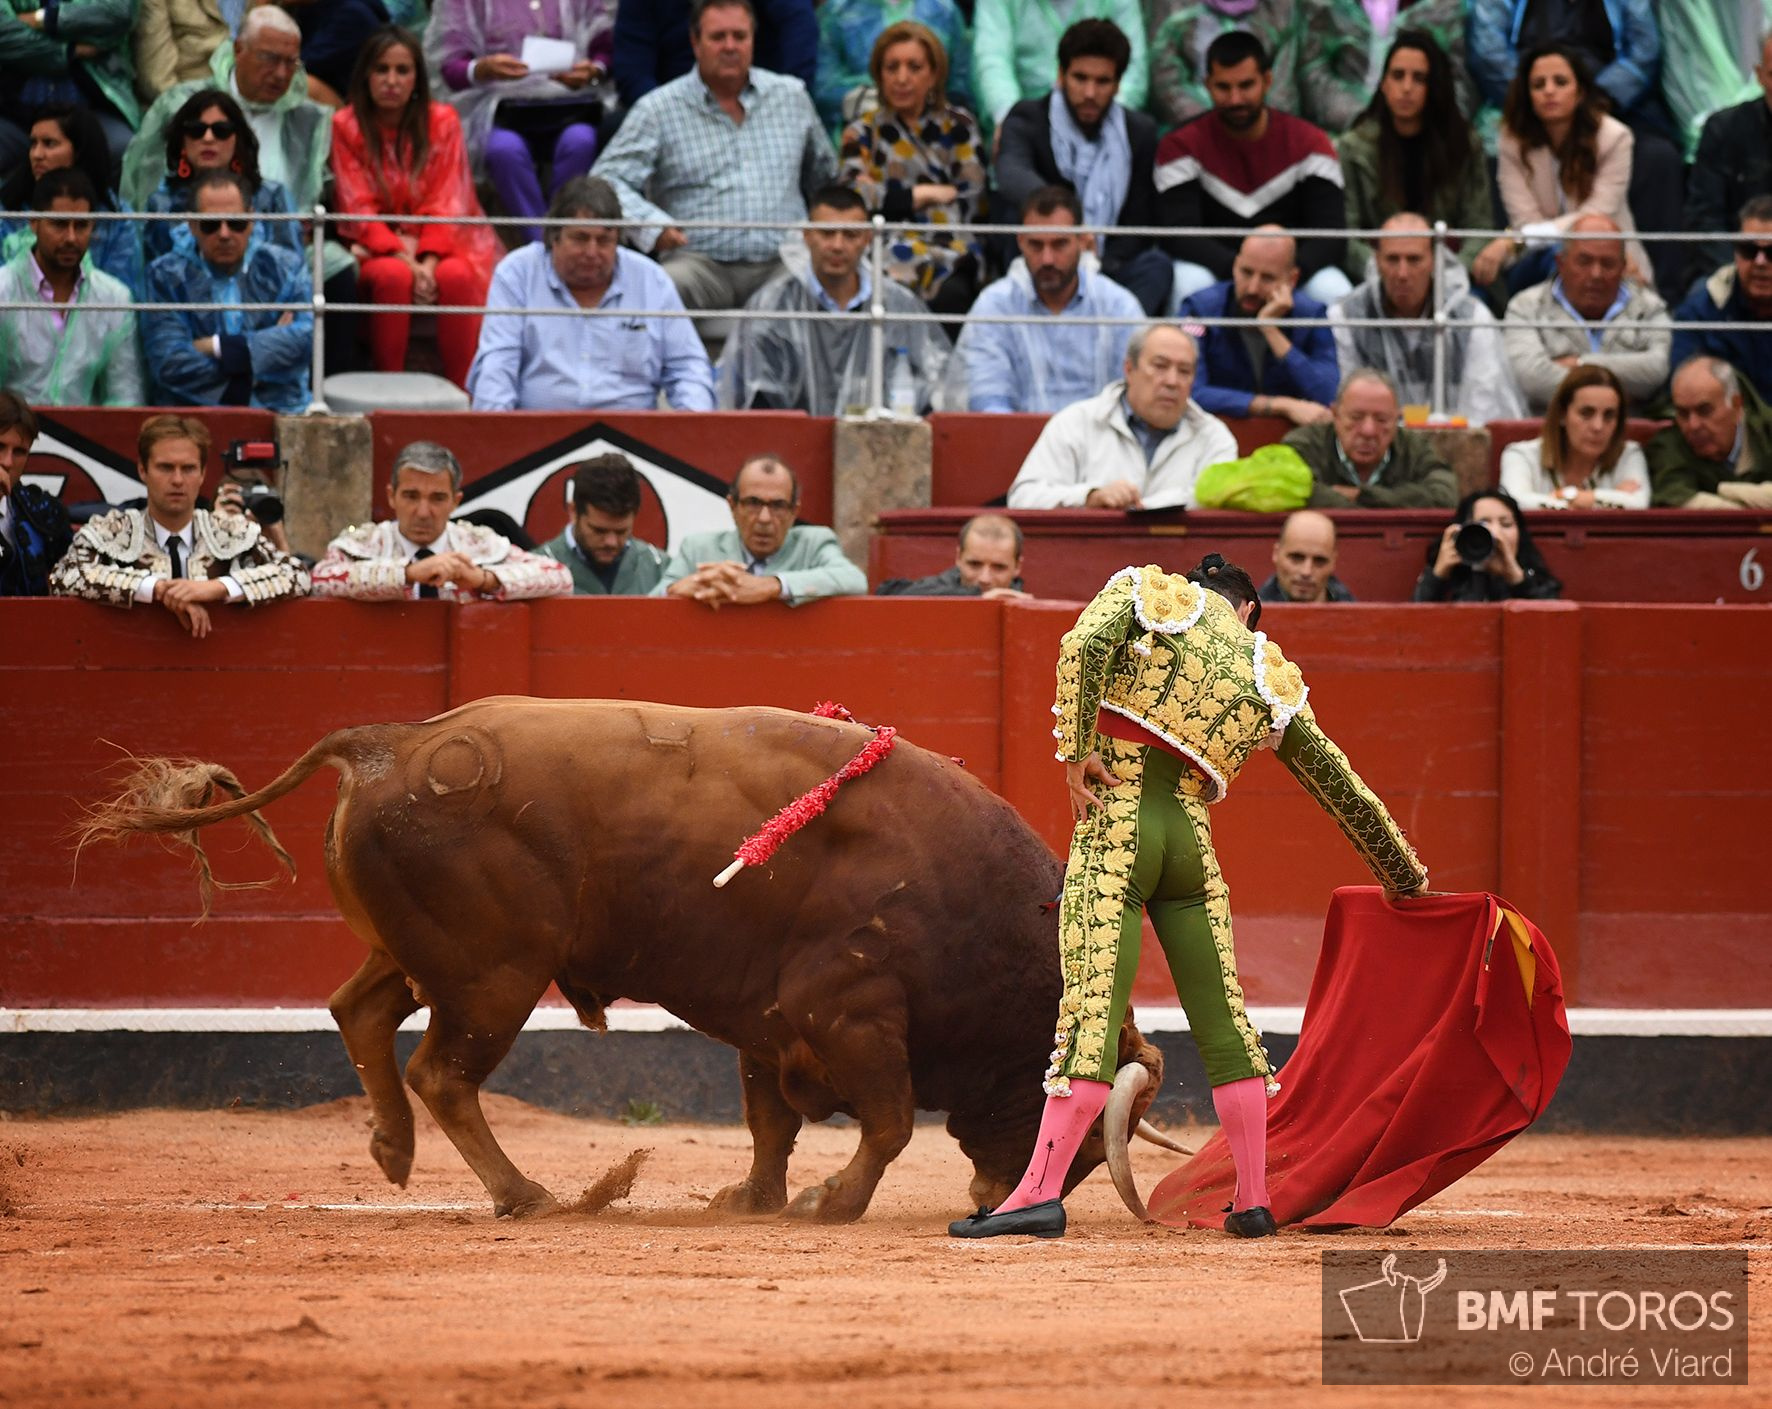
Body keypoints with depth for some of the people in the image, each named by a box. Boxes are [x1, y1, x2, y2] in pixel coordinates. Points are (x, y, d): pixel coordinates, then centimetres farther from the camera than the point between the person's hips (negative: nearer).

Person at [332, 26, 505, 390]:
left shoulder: (442, 121, 2)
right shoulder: (346, 126, -2)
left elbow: (446, 205, -4)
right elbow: (359, 209, -7)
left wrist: (428, 262, -21)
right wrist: (404, 259, -21)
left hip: (437, 245, 1)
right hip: (376, 247, -1)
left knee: (456, 277, -32)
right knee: (393, 277, -35)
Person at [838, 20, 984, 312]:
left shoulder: (959, 126, 16)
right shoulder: (862, 133, 16)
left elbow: (969, 202, 3)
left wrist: (894, 198, 0)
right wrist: (928, 194, -1)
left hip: (949, 252, 1)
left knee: (950, 294, -36)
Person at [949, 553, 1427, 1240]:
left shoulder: (1147, 590, 11)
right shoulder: (1270, 679, 17)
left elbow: (1082, 646, -10)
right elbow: (1341, 786, 20)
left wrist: (1075, 750, -7)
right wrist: (1405, 877, 29)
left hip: (1115, 826, -3)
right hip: (1192, 838, 3)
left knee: (1093, 1009, -11)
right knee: (1224, 1021, 10)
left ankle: (1041, 1191, -19)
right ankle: (1253, 1202, 14)